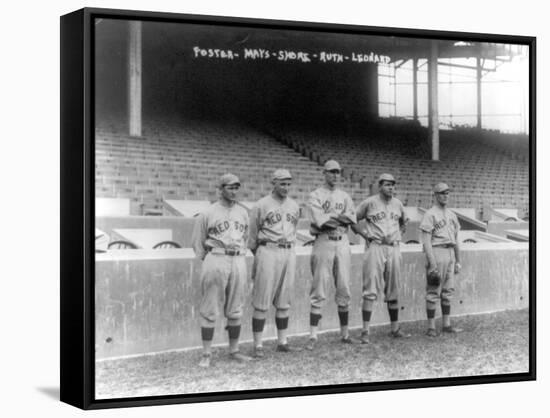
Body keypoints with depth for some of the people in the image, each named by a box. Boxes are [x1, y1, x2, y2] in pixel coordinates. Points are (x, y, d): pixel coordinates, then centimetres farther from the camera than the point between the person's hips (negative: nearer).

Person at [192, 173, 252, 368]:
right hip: (215, 260, -4)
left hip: (238, 261, 5)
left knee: (235, 309, 9)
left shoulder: (243, 212, 12)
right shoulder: (208, 213, -2)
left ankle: (234, 350, 18)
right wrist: (209, 262, 3)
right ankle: (206, 354, 1)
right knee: (209, 309, -3)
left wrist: (240, 254, 13)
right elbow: (198, 243, 4)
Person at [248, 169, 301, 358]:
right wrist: (257, 258, 8)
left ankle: (282, 342, 16)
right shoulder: (261, 206, -4)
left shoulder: (294, 206, 11)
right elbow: (252, 235, 3)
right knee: (261, 302, -4)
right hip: (267, 252, -5)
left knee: (284, 301, 10)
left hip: (289, 253, 5)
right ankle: (258, 345, 0)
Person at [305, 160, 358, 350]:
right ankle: (313, 336, -5)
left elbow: (351, 218, -1)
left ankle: (344, 332, 16)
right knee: (319, 291, -6)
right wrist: (341, 217, -5)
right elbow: (320, 221, -14)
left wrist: (330, 217, -12)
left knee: (344, 289, 7)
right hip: (323, 243, -5)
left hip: (343, 243, 5)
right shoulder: (315, 196, 0)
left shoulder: (345, 197, 15)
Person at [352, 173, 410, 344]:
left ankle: (395, 328, 20)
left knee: (393, 291, 11)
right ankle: (365, 331, -9)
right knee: (371, 290, -9)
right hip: (375, 248, -5)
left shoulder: (398, 204, 12)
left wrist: (399, 234, 13)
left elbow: (403, 221, 29)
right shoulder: (369, 202, -3)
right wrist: (364, 234, -8)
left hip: (394, 248, 5)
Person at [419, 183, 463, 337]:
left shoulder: (452, 215, 17)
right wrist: (432, 263, -20)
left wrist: (458, 261, 16)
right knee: (434, 291, -5)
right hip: (436, 252, -7)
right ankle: (431, 328, -1)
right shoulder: (430, 214, -7)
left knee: (448, 291, 10)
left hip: (450, 254, 8)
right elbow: (426, 240, -13)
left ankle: (446, 325, 16)